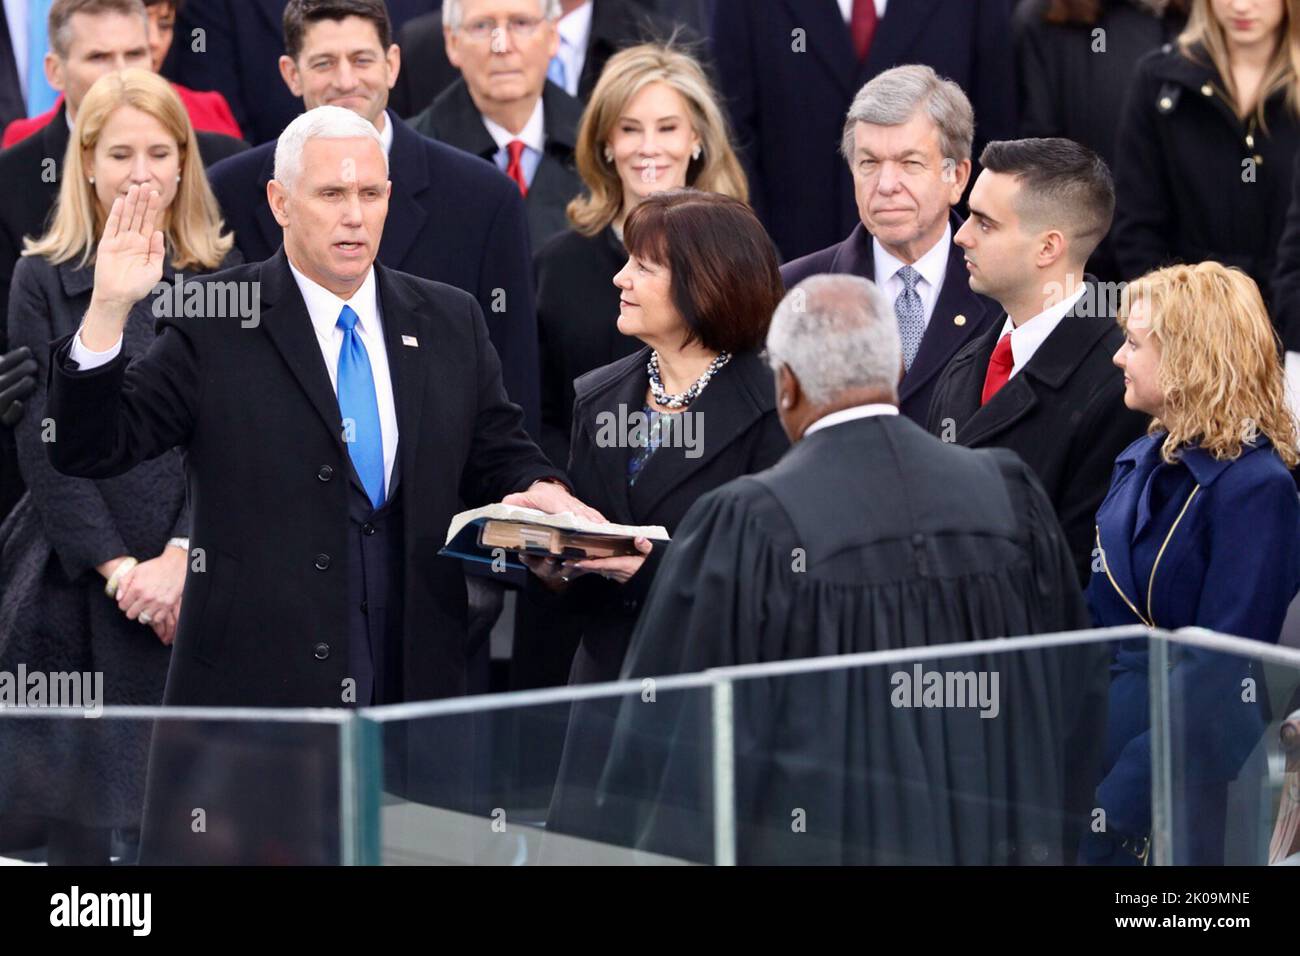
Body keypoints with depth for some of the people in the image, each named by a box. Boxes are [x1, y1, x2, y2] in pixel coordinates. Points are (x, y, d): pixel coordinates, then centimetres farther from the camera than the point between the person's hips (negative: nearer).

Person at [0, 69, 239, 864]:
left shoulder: (222, 278, 8)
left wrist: (178, 558, -11)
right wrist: (117, 566, -9)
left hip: (193, 581, 1)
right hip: (76, 582, 0)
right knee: (78, 809, -1)